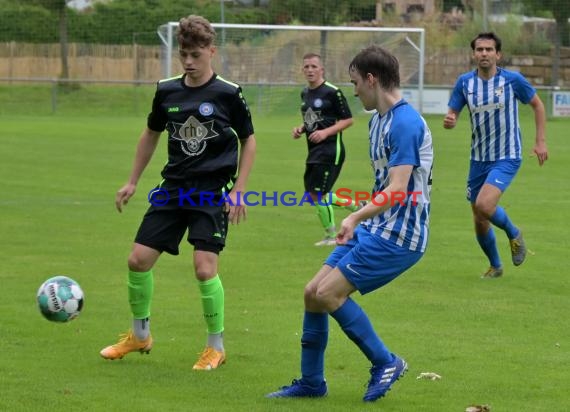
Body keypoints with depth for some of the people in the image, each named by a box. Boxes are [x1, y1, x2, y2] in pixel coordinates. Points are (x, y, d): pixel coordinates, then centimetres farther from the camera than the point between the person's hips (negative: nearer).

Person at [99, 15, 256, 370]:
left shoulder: (229, 94, -8)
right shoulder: (167, 91, 3)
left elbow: (248, 141, 1)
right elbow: (152, 134, 19)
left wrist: (238, 190, -5)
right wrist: (133, 181, 19)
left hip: (213, 193, -5)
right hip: (173, 188, 5)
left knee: (205, 268, -14)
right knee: (139, 259, 1)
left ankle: (216, 347, 4)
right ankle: (140, 334, 23)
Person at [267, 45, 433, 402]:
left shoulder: (406, 124, -20)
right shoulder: (378, 120, 12)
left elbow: (396, 192, -28)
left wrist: (357, 217, -39)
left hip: (399, 237, -10)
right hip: (374, 230, 10)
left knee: (329, 293, -16)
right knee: (313, 293, 7)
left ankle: (386, 363, 0)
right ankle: (311, 382, 18)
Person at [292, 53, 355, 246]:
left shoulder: (332, 92, -12)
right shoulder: (305, 93, 11)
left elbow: (348, 120, -11)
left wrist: (326, 132, -21)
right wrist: (301, 129, 5)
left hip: (330, 149, -9)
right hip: (314, 150, 9)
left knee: (318, 194, -9)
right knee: (312, 194, 10)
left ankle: (331, 236, 7)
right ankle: (356, 206, 27)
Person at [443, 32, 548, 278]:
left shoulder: (513, 80, -9)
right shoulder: (465, 82, -2)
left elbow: (537, 104, 5)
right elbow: (452, 114, 3)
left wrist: (541, 141, 0)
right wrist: (449, 121, -22)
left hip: (507, 158, -4)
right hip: (478, 159, 4)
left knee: (484, 205, -26)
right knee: (480, 222, 7)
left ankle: (514, 234, 4)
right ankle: (495, 266, 32)